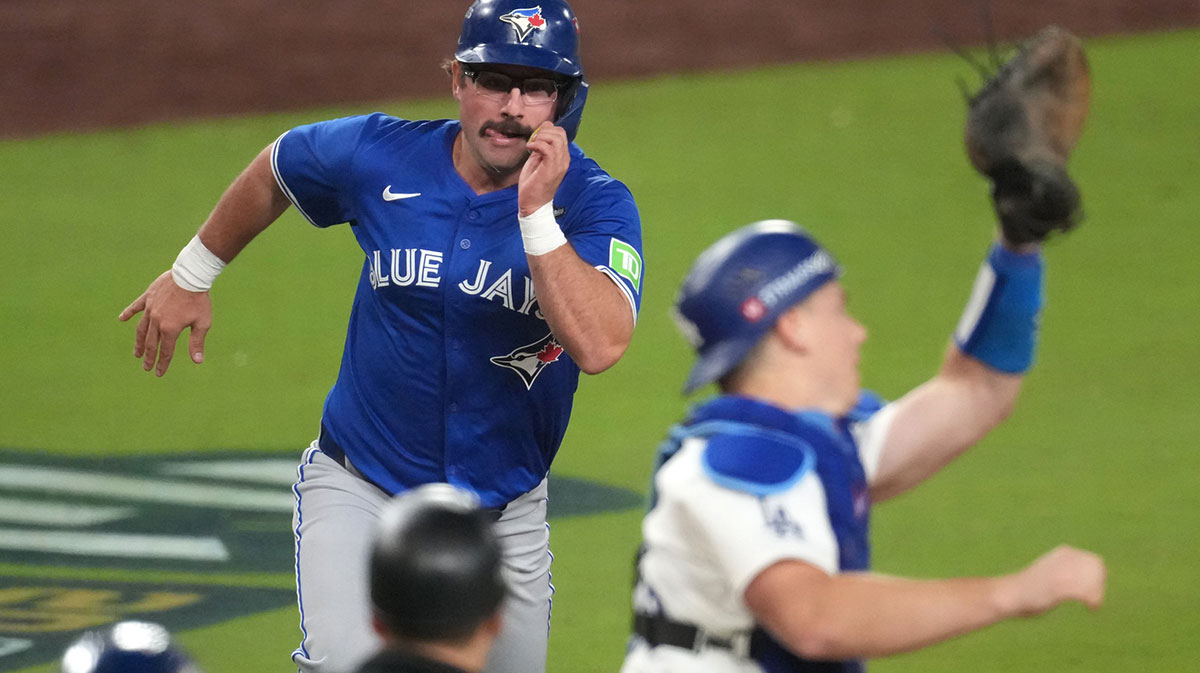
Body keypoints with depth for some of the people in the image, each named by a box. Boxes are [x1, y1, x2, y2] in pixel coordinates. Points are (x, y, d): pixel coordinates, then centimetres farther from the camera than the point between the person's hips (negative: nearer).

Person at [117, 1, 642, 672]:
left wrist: (536, 214, -35)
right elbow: (274, 171, 13)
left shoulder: (596, 202, -15)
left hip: (504, 511, 1)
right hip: (358, 489, -1)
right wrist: (192, 274, 22)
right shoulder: (380, 158, -10)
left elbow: (599, 346, -32)